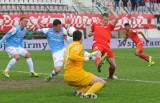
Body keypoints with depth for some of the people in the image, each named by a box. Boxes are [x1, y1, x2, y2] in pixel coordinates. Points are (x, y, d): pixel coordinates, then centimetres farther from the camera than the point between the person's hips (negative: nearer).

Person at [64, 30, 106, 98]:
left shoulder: (68, 46, 20)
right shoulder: (77, 45, -5)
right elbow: (72, 57, -24)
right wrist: (84, 59, -12)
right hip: (76, 74, -8)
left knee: (93, 83, 25)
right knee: (102, 82, -3)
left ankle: (79, 91, -5)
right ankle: (87, 94, -29)